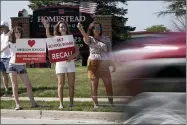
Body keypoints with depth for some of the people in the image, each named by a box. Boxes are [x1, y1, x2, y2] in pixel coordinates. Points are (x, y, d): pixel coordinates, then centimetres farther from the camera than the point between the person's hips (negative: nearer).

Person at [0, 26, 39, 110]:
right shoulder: (10, 43, 3)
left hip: (22, 66, 1)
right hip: (13, 65, -1)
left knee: (28, 84, 1)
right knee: (15, 85, -2)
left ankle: (33, 102, 10)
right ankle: (17, 104, 0)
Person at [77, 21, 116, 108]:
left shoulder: (106, 39, 9)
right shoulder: (90, 39, 0)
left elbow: (109, 52, 13)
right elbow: (86, 37, -24)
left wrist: (112, 64, 11)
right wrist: (81, 29, -46)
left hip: (104, 64, 3)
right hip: (93, 63, -2)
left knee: (109, 85, 3)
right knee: (94, 85, 0)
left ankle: (111, 103, 14)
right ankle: (95, 104, 5)